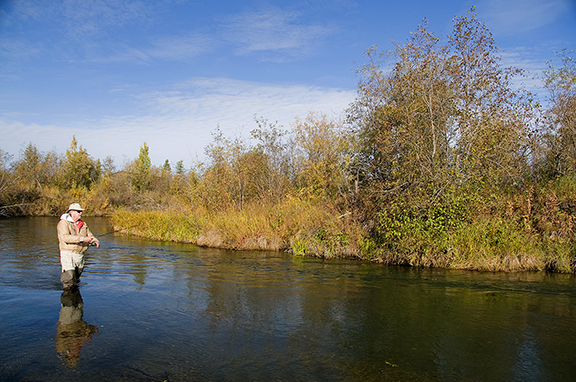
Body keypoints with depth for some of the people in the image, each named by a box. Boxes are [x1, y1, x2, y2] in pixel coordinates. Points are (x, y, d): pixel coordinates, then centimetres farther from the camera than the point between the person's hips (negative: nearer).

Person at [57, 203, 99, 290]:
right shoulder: (63, 223, -7)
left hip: (80, 255, 6)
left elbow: (89, 235, 13)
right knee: (69, 276, -11)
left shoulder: (83, 224, 14)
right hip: (67, 253, -6)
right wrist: (82, 239, -28)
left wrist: (95, 241, -10)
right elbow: (65, 237, -21)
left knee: (77, 275, 14)